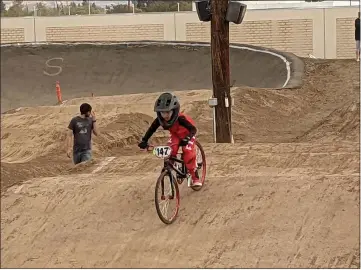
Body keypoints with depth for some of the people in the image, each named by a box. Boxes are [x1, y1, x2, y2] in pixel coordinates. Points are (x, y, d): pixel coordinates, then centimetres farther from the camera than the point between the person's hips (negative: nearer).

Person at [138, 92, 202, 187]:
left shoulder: (180, 118, -42)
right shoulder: (159, 120, -28)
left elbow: (193, 129, -47)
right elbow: (151, 129, -17)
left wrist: (187, 139, -65)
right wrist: (144, 141, -30)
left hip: (186, 134, -5)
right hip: (175, 135, 5)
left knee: (188, 154, -20)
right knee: (170, 152, -20)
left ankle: (195, 178, -6)